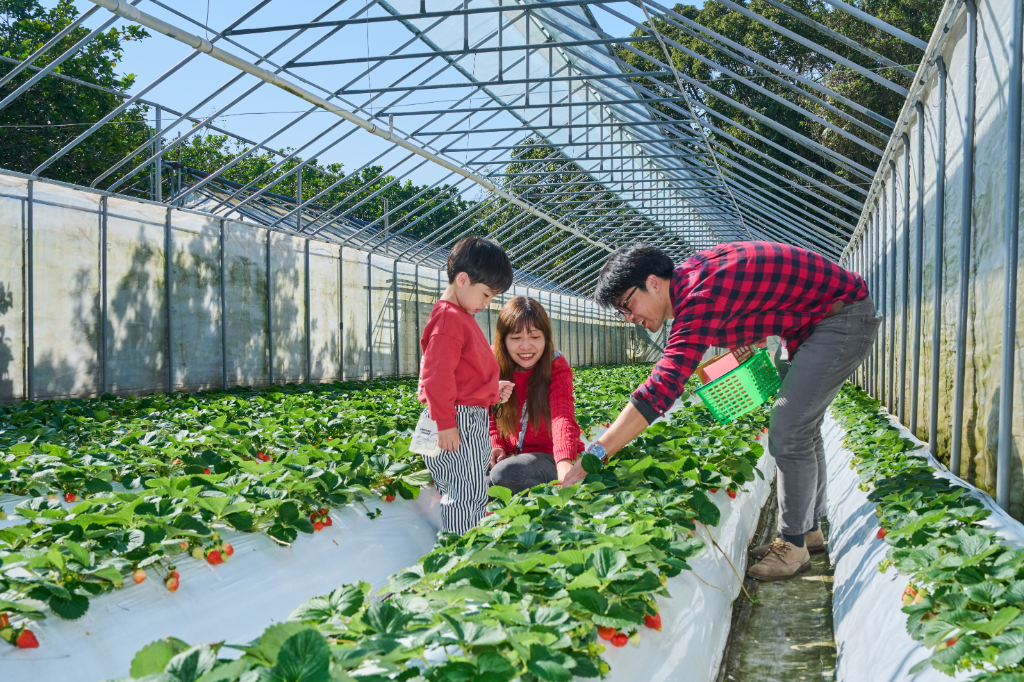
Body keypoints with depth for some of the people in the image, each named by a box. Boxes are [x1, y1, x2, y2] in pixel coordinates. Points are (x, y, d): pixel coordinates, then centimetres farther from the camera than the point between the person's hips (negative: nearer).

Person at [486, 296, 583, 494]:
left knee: (505, 474, -34)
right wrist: (495, 446, -9)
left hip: (549, 456, -4)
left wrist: (565, 462, -51)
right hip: (511, 454, 4)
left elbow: (562, 418, -31)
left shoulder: (557, 368, -13)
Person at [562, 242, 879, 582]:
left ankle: (793, 545, 1)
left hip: (843, 317, -11)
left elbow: (662, 387, -38)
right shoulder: (688, 273, 1)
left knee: (788, 433, -12)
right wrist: (747, 341, 5)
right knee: (801, 427, 17)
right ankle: (809, 529, 30)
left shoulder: (702, 296, -29)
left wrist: (594, 455, -40)